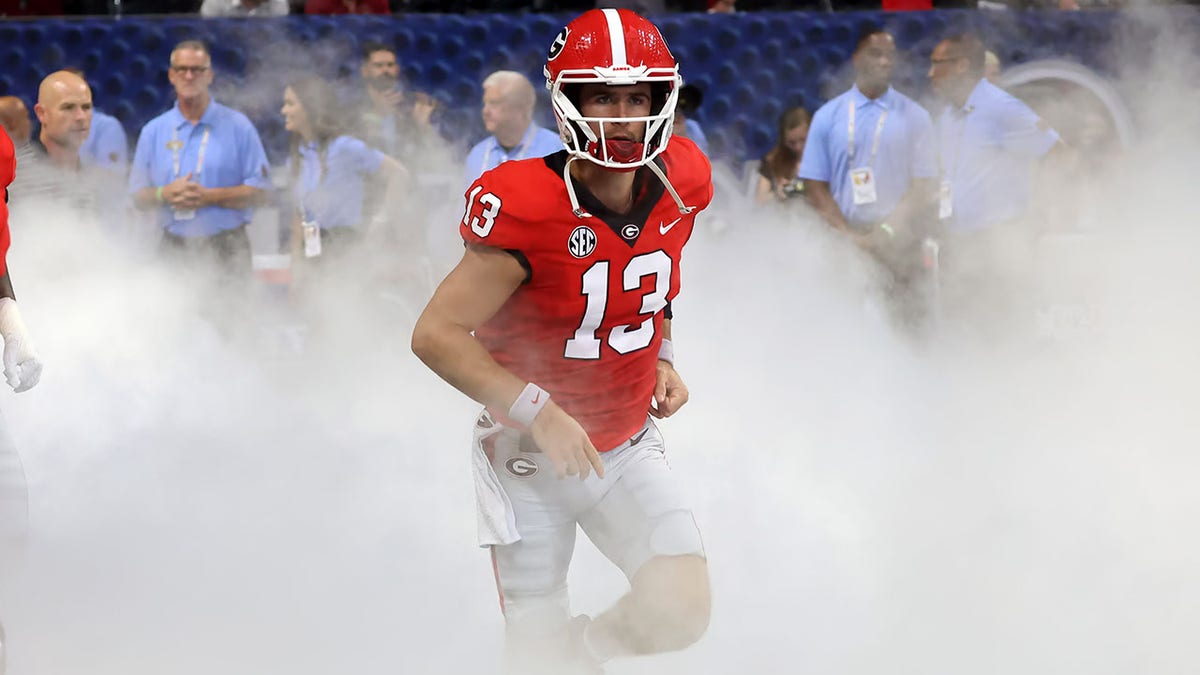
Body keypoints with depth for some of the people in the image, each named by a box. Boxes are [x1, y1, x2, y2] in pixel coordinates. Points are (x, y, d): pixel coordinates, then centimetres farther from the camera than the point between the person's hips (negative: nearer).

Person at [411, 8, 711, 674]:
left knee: (681, 612, -11)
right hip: (530, 458, -4)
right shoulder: (527, 209, -26)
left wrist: (661, 360, 3)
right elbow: (436, 334, -24)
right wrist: (539, 413, -28)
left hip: (627, 449, 4)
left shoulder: (678, 185, -7)